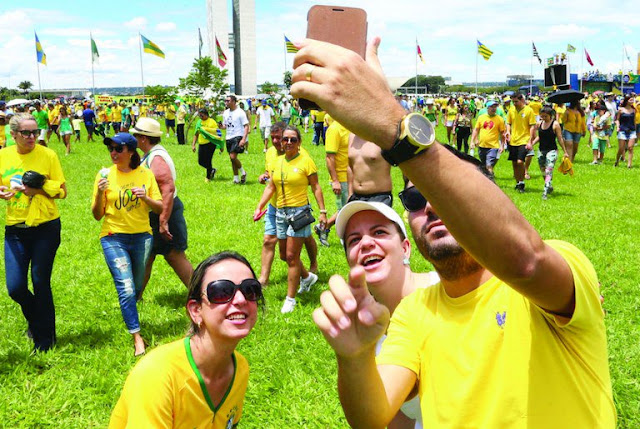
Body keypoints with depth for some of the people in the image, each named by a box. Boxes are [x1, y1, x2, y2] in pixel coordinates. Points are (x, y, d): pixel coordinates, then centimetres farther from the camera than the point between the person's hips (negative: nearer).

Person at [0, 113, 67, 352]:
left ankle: (45, 338, 19)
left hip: (46, 227, -3)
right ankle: (35, 319, 31)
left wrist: (39, 189, -18)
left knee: (40, 282, 0)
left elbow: (62, 190, -1)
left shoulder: (47, 155, -4)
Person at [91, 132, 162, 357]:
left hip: (142, 237, 2)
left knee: (136, 287, 15)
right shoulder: (105, 175, -3)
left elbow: (160, 208, 2)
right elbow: (97, 215, -3)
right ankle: (137, 339, -6)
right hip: (114, 239, -2)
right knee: (126, 289, -12)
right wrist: (99, 194, -20)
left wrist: (146, 198, -17)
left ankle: (129, 312, 44)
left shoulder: (145, 174, 1)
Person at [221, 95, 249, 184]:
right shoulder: (225, 113, 12)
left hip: (238, 137, -7)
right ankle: (236, 178, 18)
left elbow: (246, 126, -11)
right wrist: (221, 126, -3)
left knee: (233, 157, -20)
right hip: (229, 138, 7)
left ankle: (243, 172, 2)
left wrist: (244, 139, -21)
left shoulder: (240, 112, -9)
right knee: (232, 159, 9)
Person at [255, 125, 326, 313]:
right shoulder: (278, 161, 9)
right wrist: (259, 207, 2)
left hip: (299, 211, -6)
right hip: (281, 212, 7)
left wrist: (322, 211, -8)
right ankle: (307, 277, 40)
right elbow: (271, 187, 12)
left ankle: (290, 299, 4)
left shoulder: (305, 161, -7)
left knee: (292, 257, -6)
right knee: (284, 255, 14)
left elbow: (316, 187, -4)